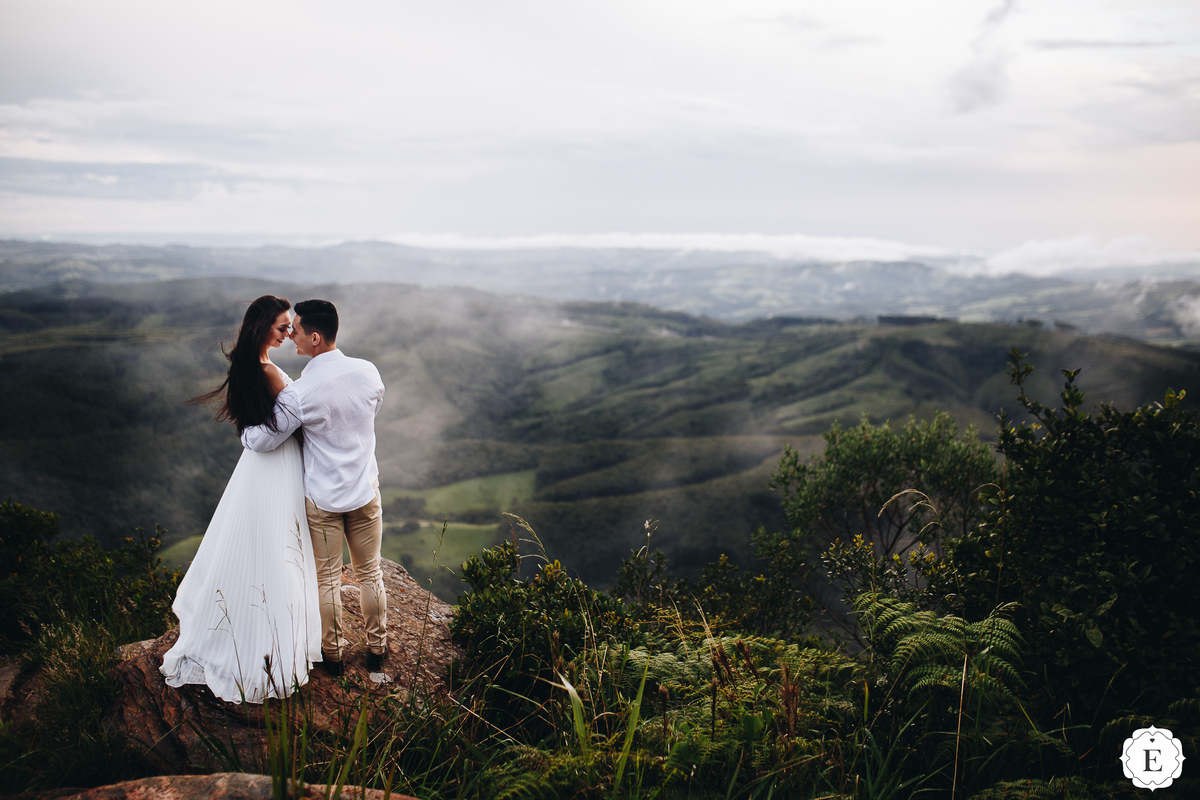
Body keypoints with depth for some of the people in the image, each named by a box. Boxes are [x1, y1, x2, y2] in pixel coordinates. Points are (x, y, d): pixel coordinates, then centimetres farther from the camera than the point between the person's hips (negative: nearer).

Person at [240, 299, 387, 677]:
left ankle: (332, 653, 30)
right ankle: (376, 648, 32)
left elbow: (262, 441, -15)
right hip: (366, 491, 4)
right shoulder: (368, 372, -10)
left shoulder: (300, 393, -24)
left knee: (327, 578, 14)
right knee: (370, 572, 18)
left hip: (322, 498, -3)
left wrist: (243, 425, 6)